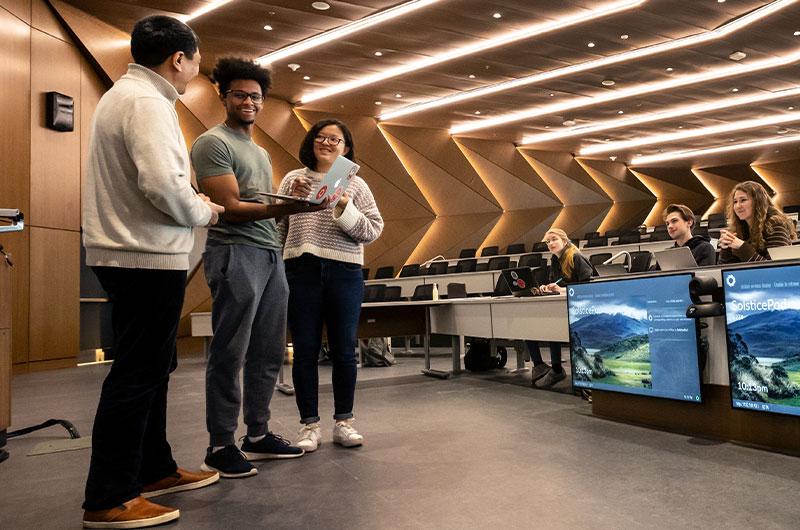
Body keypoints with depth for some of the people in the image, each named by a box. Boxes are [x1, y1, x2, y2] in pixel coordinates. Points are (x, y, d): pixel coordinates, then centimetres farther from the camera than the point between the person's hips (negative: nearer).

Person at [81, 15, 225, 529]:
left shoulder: (123, 94, 19)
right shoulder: (146, 102, -14)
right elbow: (162, 183, -26)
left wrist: (191, 201, 11)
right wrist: (202, 212, -8)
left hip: (129, 255, 10)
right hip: (149, 258, -10)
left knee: (152, 368, 17)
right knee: (137, 374, -3)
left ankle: (155, 469, 29)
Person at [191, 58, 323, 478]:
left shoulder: (261, 152, 24)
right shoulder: (213, 143, -2)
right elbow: (230, 208, -13)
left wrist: (293, 197, 4)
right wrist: (287, 208, -24)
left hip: (271, 254, 8)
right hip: (235, 253, -8)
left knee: (268, 353, 9)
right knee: (230, 354, -4)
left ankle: (257, 435, 21)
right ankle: (220, 447, 7)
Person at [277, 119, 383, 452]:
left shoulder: (355, 184, 9)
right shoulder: (293, 180, 11)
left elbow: (374, 230, 2)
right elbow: (277, 225, 9)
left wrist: (346, 211, -11)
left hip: (344, 272, 0)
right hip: (301, 271, 0)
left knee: (344, 349, 5)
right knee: (305, 350, 3)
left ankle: (344, 422, 19)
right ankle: (310, 425, 15)